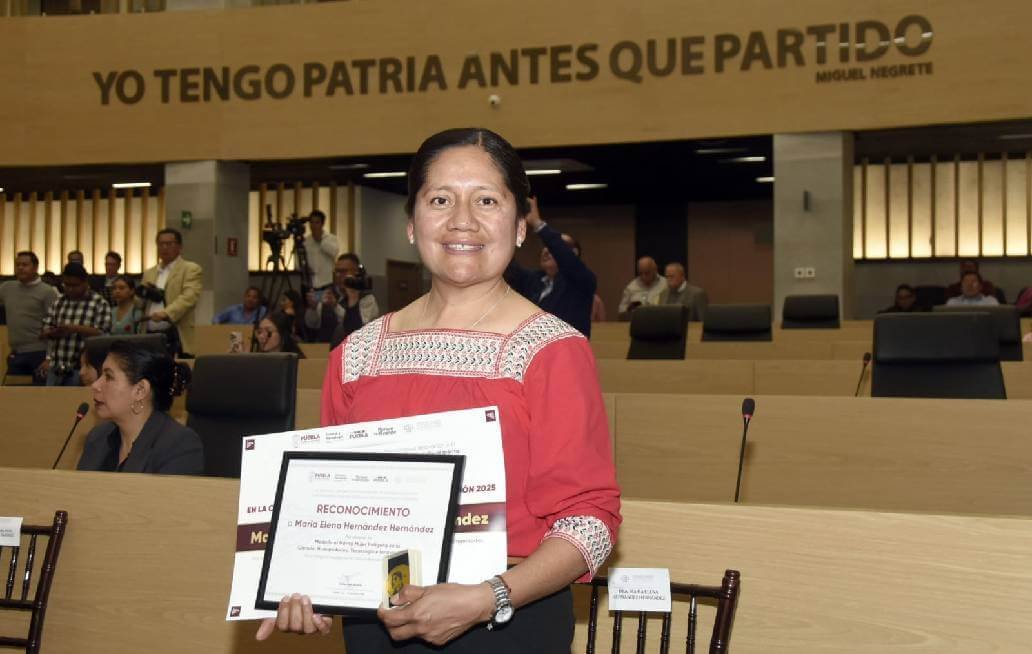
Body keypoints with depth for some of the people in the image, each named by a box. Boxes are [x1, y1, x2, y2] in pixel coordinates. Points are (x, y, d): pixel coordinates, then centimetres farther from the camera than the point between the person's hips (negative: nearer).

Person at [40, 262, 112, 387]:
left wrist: (76, 328, -21)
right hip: (56, 367, 5)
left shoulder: (100, 303, -4)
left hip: (81, 368, -5)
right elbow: (46, 331, 12)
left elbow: (102, 334, -11)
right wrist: (55, 333, -12)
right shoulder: (58, 302, 13)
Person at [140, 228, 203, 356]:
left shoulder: (191, 269, 1)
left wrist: (166, 314, -29)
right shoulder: (149, 273, 22)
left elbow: (189, 297, -14)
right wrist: (145, 294, 1)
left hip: (175, 337, -5)